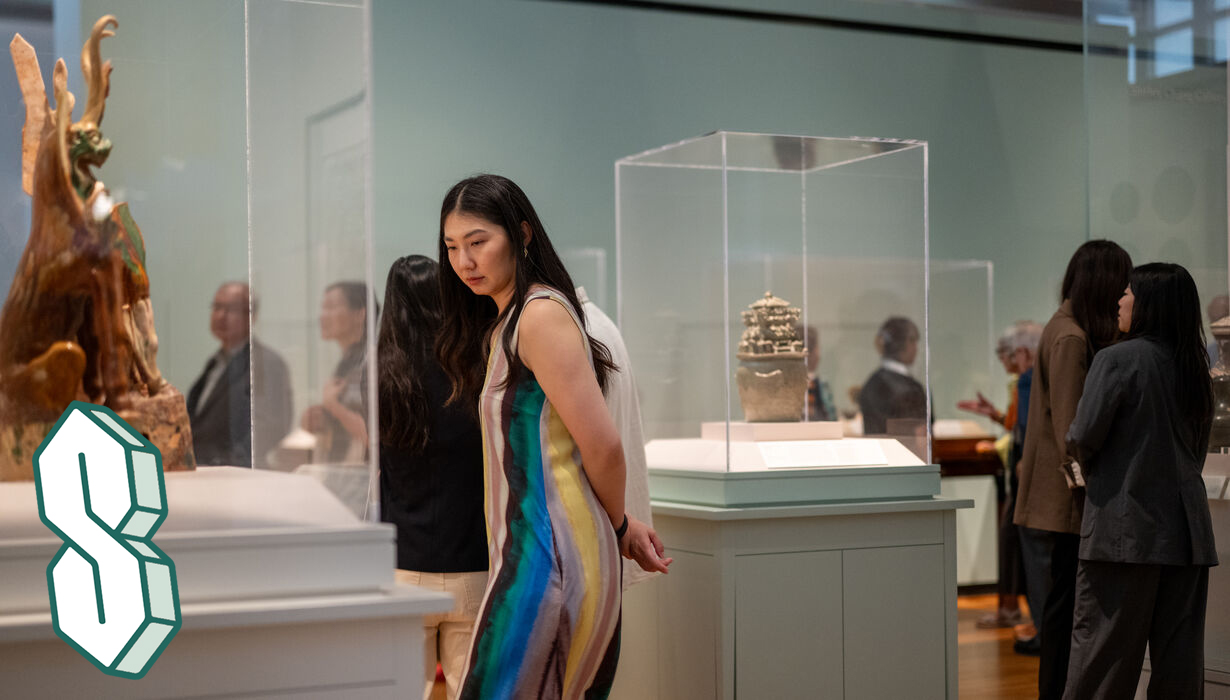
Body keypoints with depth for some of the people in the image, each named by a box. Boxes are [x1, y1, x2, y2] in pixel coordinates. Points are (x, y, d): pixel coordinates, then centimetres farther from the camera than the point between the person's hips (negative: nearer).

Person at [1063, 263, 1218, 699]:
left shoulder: (1118, 360, -10)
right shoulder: (1194, 368, 12)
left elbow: (1085, 435, -13)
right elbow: (1198, 449, 17)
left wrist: (1085, 466, 7)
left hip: (1126, 527, -6)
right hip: (1186, 528, 6)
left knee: (1102, 643, 0)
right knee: (1179, 653, 7)